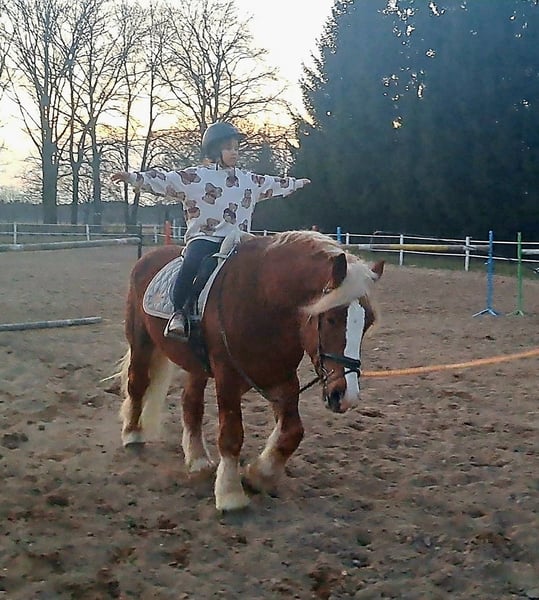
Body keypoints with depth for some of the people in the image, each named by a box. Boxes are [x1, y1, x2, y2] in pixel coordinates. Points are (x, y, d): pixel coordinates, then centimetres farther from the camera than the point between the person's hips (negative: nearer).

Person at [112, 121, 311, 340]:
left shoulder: (249, 180, 19)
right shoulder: (193, 177, 3)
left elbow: (273, 184, 34)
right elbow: (162, 180, -4)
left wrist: (297, 183, 42)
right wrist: (133, 178, -16)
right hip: (203, 238, -5)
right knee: (193, 262, -36)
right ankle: (179, 313, -25)